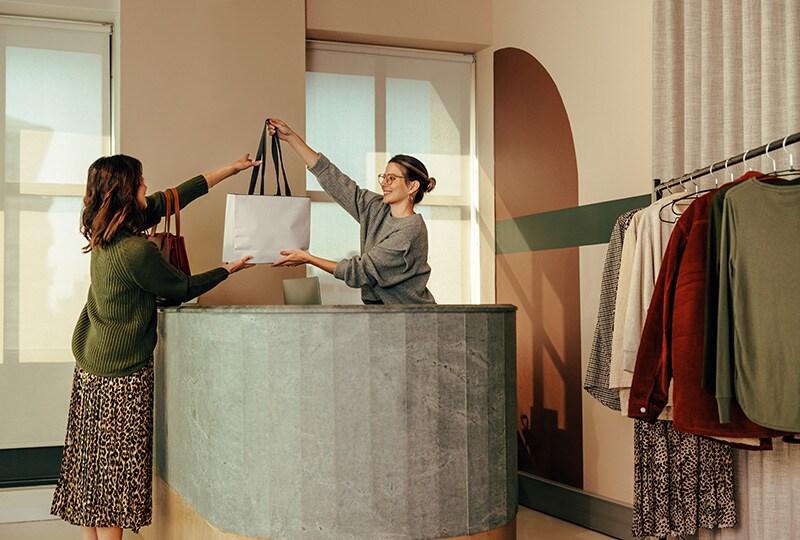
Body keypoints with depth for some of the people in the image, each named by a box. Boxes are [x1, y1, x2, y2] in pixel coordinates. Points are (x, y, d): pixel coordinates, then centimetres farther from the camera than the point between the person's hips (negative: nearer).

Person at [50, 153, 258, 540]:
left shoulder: (105, 236, 4)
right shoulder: (136, 250, -22)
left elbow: (172, 198, 10)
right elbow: (182, 289, -7)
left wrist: (231, 169, 17)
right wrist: (230, 269, 8)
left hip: (89, 367, 9)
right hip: (122, 375, -9)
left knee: (91, 466, 12)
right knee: (116, 468, -1)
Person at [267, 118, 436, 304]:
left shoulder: (410, 231, -17)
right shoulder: (377, 209, 5)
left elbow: (361, 272, -18)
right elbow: (332, 178, 6)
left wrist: (308, 258, -14)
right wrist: (290, 137, 5)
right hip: (380, 310, 6)